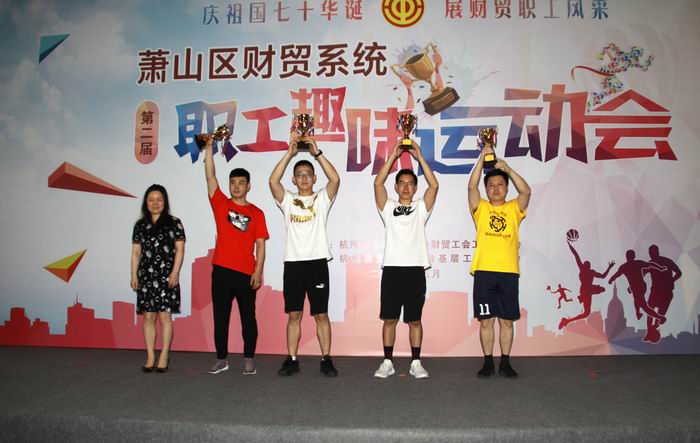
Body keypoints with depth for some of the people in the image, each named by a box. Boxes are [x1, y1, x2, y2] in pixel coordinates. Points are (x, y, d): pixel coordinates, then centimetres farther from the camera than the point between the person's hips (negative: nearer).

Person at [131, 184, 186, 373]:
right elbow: (135, 252, 12)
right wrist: (134, 275, 5)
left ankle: (164, 357, 7)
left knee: (164, 316, -2)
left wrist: (175, 273, -10)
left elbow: (179, 249, -1)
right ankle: (150, 357, 12)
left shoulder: (173, 223, 2)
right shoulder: (140, 225, 12)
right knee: (148, 317, 4)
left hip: (166, 276, -3)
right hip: (146, 276, 3)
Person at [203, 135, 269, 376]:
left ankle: (249, 359, 17)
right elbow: (210, 176, 0)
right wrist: (209, 147, -8)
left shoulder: (256, 213, 3)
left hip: (246, 272, -1)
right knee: (220, 317, 8)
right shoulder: (221, 204, 7)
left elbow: (260, 244, 1)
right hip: (221, 270, 2)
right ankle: (221, 359, 20)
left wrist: (258, 271, -7)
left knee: (248, 317, 5)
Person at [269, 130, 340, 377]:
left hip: (317, 262, -1)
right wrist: (289, 153, -12)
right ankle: (292, 360, 15)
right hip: (293, 263, 2)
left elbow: (335, 179, -11)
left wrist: (317, 152, -15)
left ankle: (326, 360, 11)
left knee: (321, 314, 3)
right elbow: (273, 181, -8)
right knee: (293, 315, 6)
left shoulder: (322, 199, 6)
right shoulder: (287, 201, 9)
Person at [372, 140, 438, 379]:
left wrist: (419, 157, -6)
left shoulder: (421, 207, 9)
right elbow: (378, 183, -4)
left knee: (415, 319, 7)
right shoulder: (388, 207, 9)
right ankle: (387, 362, 16)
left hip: (415, 269, 0)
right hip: (391, 269, 0)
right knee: (389, 319, 6)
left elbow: (434, 185, -4)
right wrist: (394, 155, -7)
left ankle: (416, 363, 15)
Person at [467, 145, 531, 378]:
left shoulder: (514, 209, 11)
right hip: (484, 271, -1)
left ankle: (505, 362, 18)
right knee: (486, 320, 4)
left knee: (507, 321, 7)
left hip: (509, 272, 1)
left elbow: (526, 191, -6)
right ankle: (488, 362, 15)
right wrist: (482, 159, -12)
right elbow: (471, 187, -6)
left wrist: (508, 169, -14)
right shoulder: (480, 208, 8)